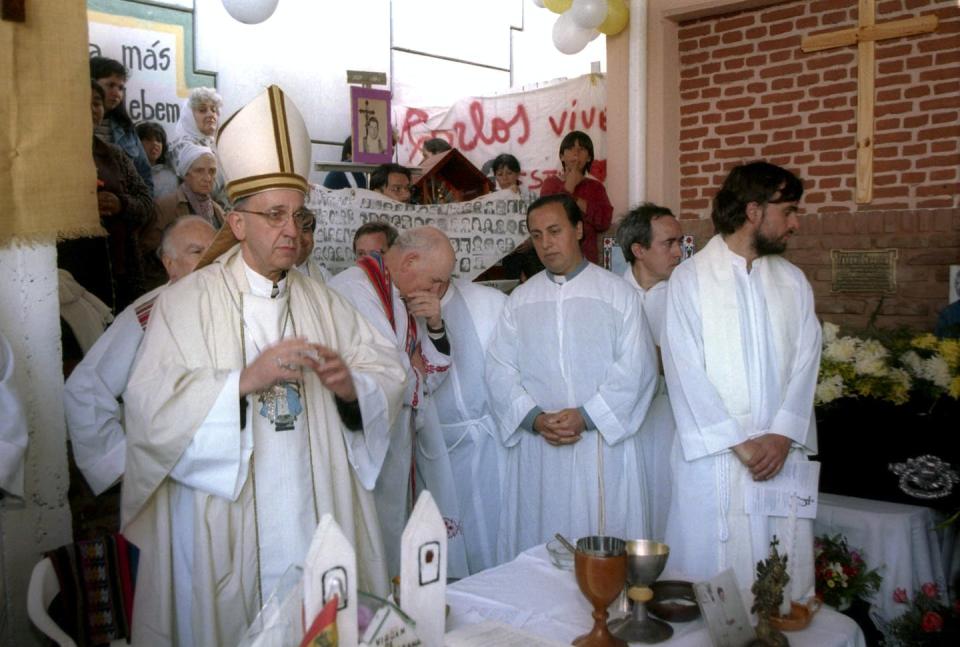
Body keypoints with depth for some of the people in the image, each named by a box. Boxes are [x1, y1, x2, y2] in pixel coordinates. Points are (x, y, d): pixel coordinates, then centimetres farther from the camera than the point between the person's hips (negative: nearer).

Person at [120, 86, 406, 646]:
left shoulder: (322, 302, 9)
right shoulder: (187, 301, -3)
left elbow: (390, 375, 3)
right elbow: (151, 407, -14)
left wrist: (350, 385, -17)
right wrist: (245, 380, -23)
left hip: (319, 516, 3)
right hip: (228, 531, -3)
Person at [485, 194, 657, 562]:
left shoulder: (617, 293, 3)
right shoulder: (520, 300, 11)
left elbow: (636, 366, -5)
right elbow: (500, 369, 5)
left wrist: (586, 416, -14)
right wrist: (535, 418, -10)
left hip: (604, 444, -2)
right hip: (536, 449, 3)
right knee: (538, 545, 7)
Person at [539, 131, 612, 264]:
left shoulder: (596, 186, 10)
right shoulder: (550, 183, 6)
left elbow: (604, 221, -5)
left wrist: (576, 201, -7)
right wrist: (569, 187, -7)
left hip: (587, 257, 1)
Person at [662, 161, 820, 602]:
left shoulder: (793, 281, 12)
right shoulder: (689, 278, -2)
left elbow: (805, 363, 6)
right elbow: (685, 371, -7)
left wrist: (782, 435, -8)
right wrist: (738, 442, -11)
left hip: (783, 451, 4)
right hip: (714, 454, -4)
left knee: (784, 576, 7)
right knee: (714, 572, 2)